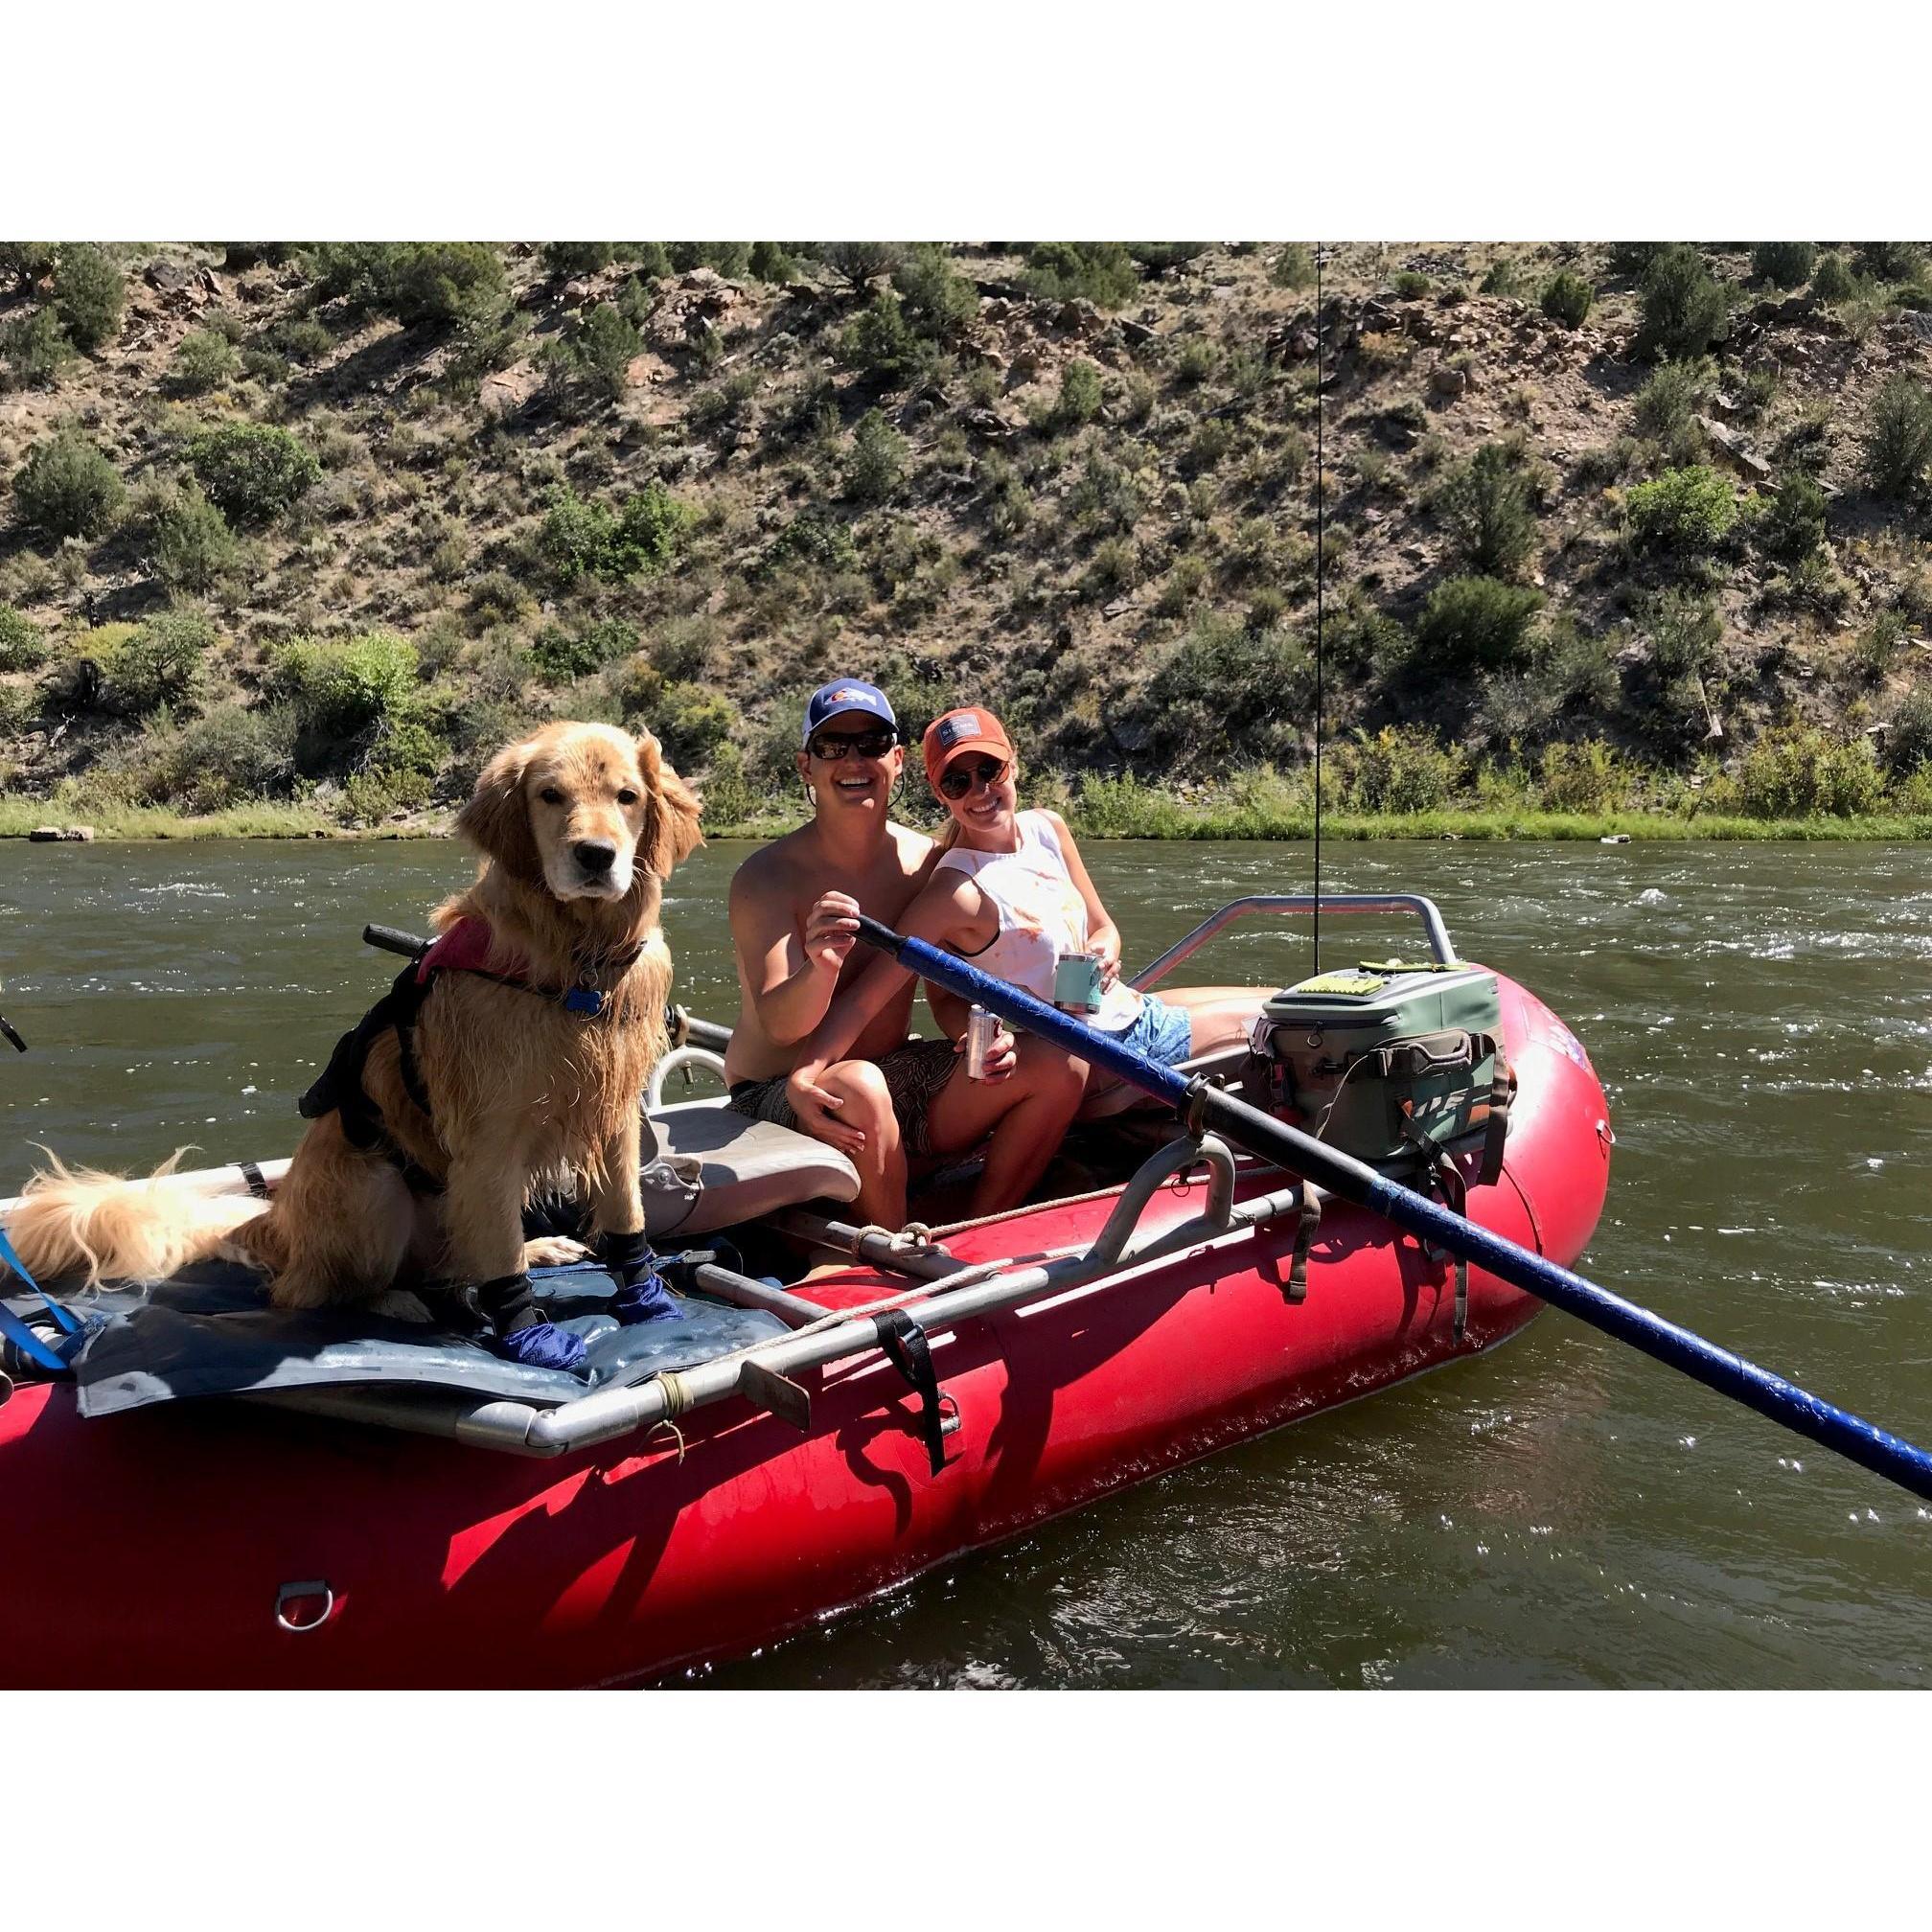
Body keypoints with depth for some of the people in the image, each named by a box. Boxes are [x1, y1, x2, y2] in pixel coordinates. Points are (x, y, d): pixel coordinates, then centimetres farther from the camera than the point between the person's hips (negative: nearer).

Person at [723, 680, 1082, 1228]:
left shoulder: (926, 862, 0)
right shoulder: (766, 878, -15)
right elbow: (780, 1026, -23)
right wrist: (820, 971, -45)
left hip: (894, 1072, 6)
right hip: (777, 1094, -6)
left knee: (1058, 1066, -5)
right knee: (860, 1087, -39)